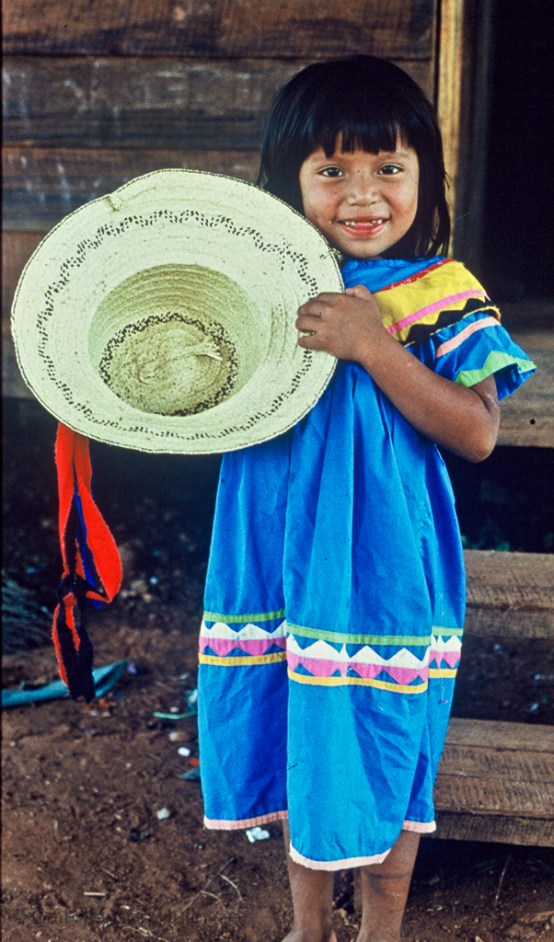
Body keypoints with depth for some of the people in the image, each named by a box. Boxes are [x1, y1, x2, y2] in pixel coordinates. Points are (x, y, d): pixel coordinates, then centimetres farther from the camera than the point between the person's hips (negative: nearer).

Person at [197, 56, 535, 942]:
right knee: (298, 748, 17)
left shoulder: (442, 296, -9)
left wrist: (374, 346, -25)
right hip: (280, 555, 4)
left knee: (377, 753, 9)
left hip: (383, 567, -4)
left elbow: (477, 433, -17)